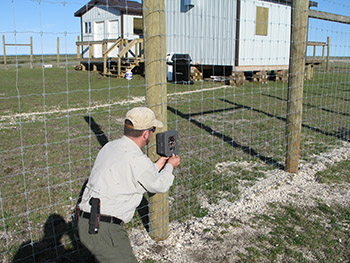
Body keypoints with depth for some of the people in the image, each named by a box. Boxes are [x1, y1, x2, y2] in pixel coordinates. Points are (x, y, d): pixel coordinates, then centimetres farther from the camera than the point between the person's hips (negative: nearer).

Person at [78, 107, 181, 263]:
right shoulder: (137, 160, -20)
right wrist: (170, 166, 19)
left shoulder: (110, 146, 6)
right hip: (103, 230, -9)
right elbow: (160, 185, -1)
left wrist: (158, 165, 29)